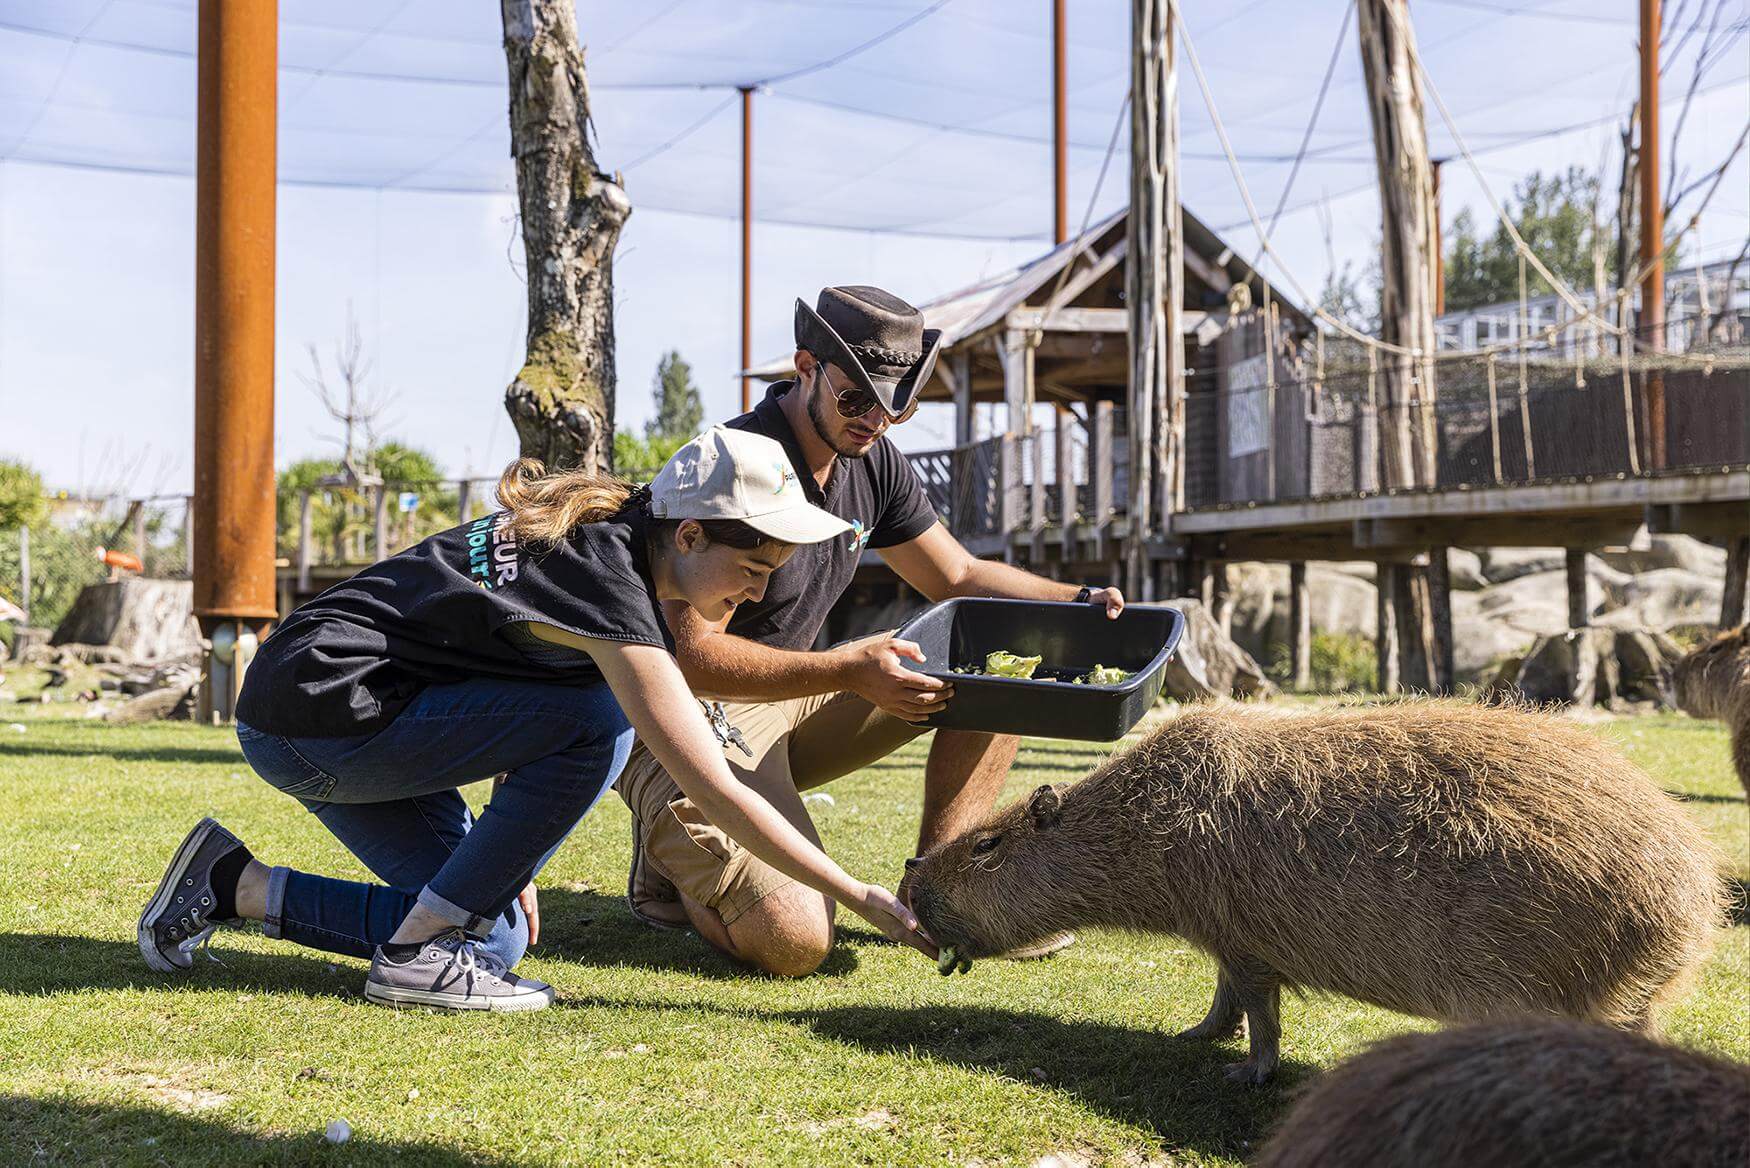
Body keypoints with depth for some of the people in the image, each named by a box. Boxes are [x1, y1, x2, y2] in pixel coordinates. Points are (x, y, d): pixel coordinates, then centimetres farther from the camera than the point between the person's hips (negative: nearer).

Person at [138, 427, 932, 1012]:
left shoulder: (600, 536, 6)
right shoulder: (611, 583, -22)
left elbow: (529, 722, 16)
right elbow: (713, 791, -24)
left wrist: (509, 857, 13)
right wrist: (864, 900, -19)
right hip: (314, 712, -9)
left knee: (497, 933, 7)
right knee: (598, 722, -19)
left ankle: (236, 886, 13)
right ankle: (418, 956, -12)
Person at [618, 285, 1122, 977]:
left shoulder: (875, 464, 2)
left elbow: (959, 578, 14)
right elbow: (692, 655, -27)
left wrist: (1077, 602, -3)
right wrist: (849, 672, -36)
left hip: (791, 698, 8)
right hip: (687, 719, -8)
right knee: (795, 942, -27)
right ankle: (673, 852, 4)